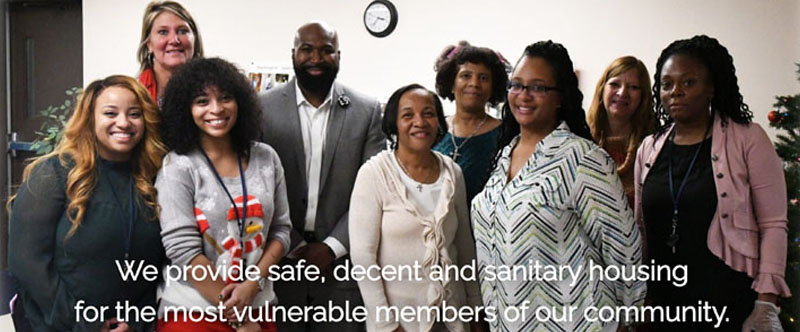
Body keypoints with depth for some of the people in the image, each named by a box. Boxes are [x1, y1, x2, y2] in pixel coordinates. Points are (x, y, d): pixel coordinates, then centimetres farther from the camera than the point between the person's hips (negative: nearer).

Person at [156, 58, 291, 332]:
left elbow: (281, 229, 5)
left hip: (258, 307, 4)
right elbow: (183, 250, -14)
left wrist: (253, 283, -11)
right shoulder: (177, 167, -10)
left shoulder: (266, 158, 2)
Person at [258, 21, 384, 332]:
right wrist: (293, 246, -7)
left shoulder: (367, 111, 1)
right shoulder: (263, 107, 0)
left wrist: (332, 246, -8)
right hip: (279, 259, 0)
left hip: (341, 261, 0)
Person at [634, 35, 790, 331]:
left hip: (729, 303, -3)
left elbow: (773, 226, -6)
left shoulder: (748, 139, -4)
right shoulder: (649, 148, 6)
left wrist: (766, 305, -13)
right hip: (662, 301, 3)